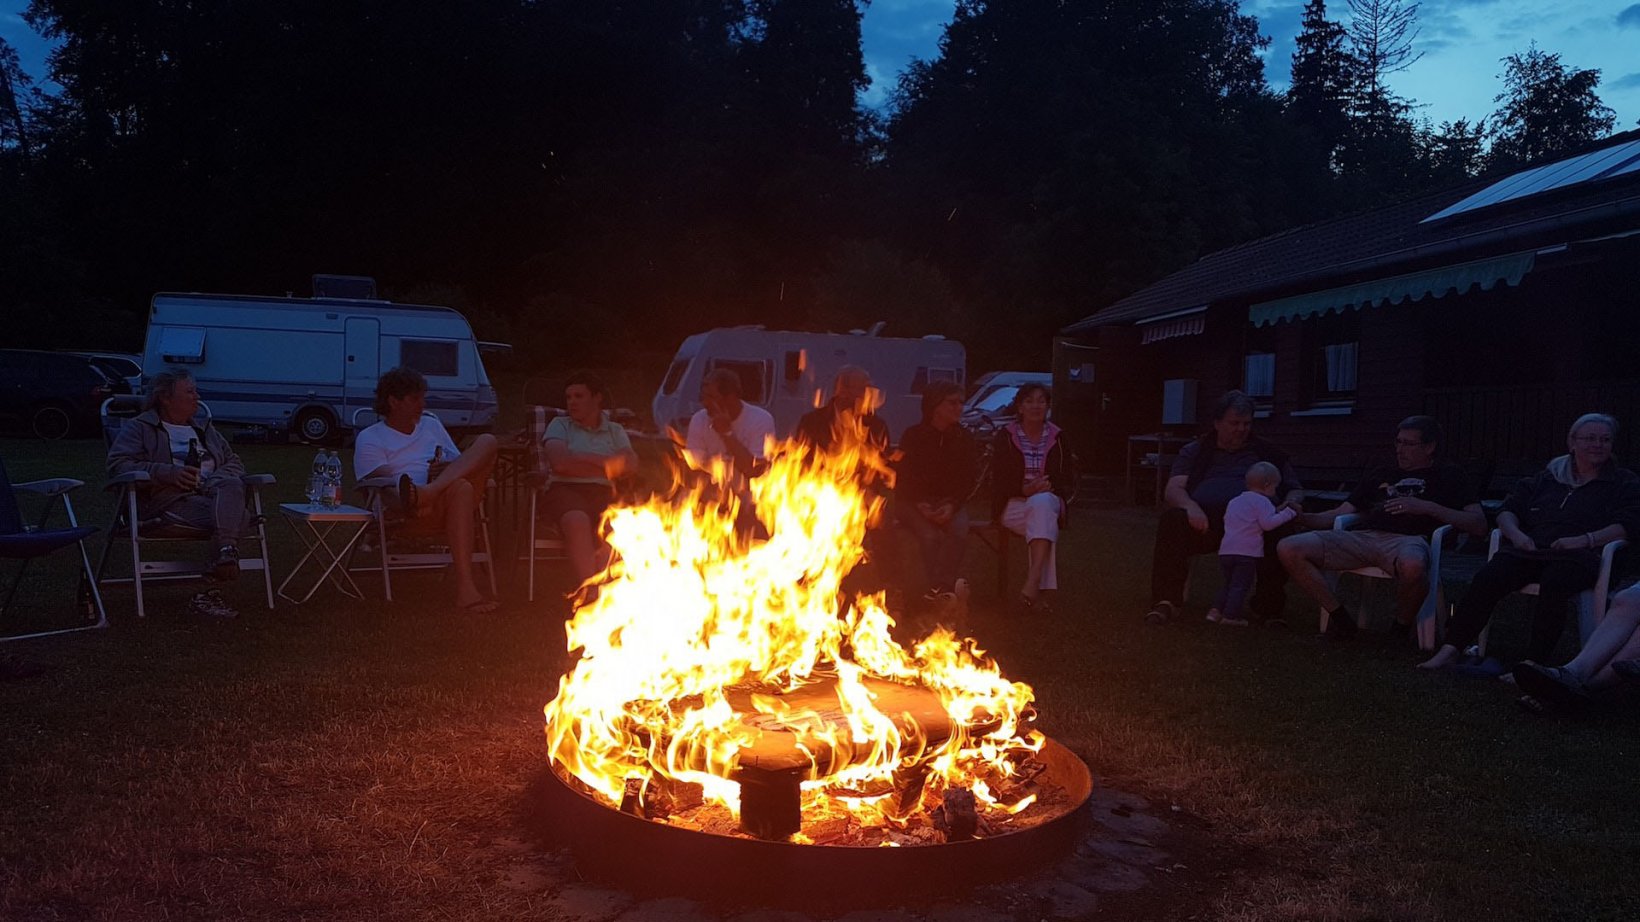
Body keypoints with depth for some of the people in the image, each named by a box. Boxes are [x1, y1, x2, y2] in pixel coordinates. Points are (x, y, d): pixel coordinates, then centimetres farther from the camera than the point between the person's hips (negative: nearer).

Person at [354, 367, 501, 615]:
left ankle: (428, 492, -40)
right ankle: (464, 590, -54)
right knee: (460, 488, -41)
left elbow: (461, 463, 27)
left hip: (452, 504, 5)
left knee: (487, 441, -17)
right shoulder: (370, 439, 12)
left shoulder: (432, 425, 30)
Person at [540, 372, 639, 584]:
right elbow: (559, 463, 0)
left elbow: (630, 464, 4)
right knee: (577, 520, -40)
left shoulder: (615, 430, 24)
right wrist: (604, 466, 4)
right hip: (565, 489, -2)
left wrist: (581, 458, 2)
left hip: (603, 492, 2)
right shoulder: (560, 425, 19)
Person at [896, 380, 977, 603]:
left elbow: (969, 479, 3)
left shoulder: (963, 439, 5)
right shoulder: (912, 437, -3)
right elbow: (902, 479, -3)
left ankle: (939, 588, -27)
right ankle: (943, 586, -24)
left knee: (959, 530, -29)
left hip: (948, 502, 2)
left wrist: (952, 505, -15)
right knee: (929, 535, -32)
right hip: (914, 502, -2)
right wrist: (920, 505, -18)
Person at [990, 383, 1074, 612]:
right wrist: (1025, 489, -19)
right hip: (1013, 505, -1)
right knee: (1045, 520, -35)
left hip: (1049, 501, 1)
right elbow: (998, 481, -1)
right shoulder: (1005, 437, 5)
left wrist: (1049, 488, -15)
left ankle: (1032, 583, -49)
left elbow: (1069, 481, 8)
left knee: (1042, 504, -37)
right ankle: (1037, 590, -41)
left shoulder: (1057, 439, 10)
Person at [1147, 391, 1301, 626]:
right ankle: (1166, 602, -28)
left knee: (1282, 530, -33)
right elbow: (1173, 489, 9)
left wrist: (1289, 505, -2)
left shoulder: (1268, 454, 27)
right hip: (1205, 520, 0)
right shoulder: (1194, 452, 24)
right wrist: (1190, 506, -16)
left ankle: (1267, 606, -18)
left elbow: (1295, 490, 25)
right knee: (1172, 522, -33)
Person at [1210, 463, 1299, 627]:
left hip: (1225, 550, 7)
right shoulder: (1262, 501, -4)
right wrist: (1287, 513, -6)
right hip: (1248, 552, -7)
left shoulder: (1233, 502, 21)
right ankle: (1230, 615, -9)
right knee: (1241, 584, -4)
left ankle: (1216, 609, 10)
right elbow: (1268, 523, -14)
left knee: (1229, 582, 18)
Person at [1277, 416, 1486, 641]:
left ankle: (1402, 628, -12)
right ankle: (1340, 619, -7)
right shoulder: (1380, 477, 32)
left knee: (1412, 566, -44)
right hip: (1361, 536, 4)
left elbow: (1479, 525, 8)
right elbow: (1338, 514, 24)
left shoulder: (1449, 476, 22)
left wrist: (1427, 507, -4)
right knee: (1288, 549, -20)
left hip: (1407, 539, -4)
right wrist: (1299, 517, 6)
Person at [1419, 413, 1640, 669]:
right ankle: (1451, 648, -28)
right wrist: (1516, 534, -1)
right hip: (1529, 550, 3)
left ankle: (1533, 663, -37)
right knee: (1487, 579, -27)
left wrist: (1585, 540, -14)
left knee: (1554, 584, -38)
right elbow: (1507, 510, 22)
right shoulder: (1547, 478, 27)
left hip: (1578, 556, -3)